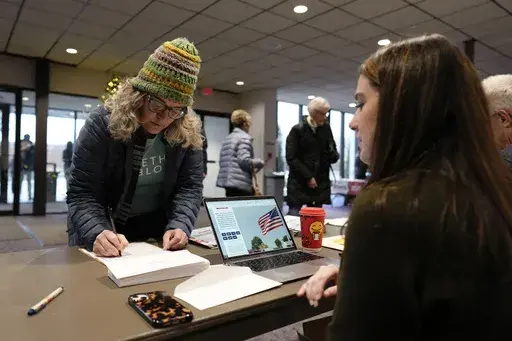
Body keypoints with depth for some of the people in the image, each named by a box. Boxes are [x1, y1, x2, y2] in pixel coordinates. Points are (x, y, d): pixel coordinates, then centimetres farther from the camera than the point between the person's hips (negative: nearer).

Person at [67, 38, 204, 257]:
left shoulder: (189, 132, -10)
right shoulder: (101, 125, -17)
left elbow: (190, 185, -8)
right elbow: (81, 194, -17)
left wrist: (180, 226, -25)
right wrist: (98, 234, -34)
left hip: (157, 232, 0)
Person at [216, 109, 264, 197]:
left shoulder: (227, 138, 17)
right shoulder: (244, 138, -8)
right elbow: (244, 160, -18)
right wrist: (259, 162, -1)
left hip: (227, 181, 9)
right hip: (240, 183, -8)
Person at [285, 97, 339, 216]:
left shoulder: (326, 128, 9)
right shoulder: (297, 130, -5)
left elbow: (334, 155, 14)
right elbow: (291, 158, -10)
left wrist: (334, 155, -10)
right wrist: (308, 177, -14)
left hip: (320, 184, 4)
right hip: (299, 184, -4)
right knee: (294, 216, -5)